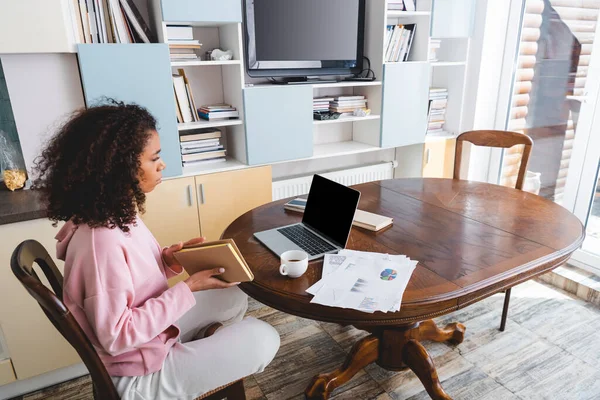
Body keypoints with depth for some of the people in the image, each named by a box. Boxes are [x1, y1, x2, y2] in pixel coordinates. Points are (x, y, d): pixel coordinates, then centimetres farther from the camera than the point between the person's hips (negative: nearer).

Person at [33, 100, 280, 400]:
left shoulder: (115, 213, -5)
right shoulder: (101, 240, -34)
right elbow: (116, 337, -29)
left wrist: (165, 260, -9)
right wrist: (188, 288, -26)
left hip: (151, 332, 9)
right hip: (139, 376, -8)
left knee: (233, 297, 15)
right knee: (263, 339, -5)